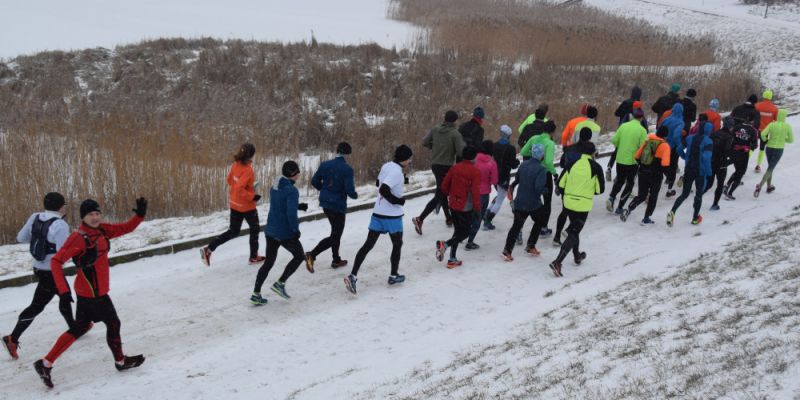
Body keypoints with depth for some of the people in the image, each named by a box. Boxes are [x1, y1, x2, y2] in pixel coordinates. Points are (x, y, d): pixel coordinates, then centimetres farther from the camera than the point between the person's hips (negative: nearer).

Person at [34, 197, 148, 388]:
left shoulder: (102, 230, 2)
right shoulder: (78, 238, -21)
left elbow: (126, 228, 3)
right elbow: (56, 261, -22)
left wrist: (140, 214, -16)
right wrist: (63, 289, -29)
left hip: (88, 291, 8)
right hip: (93, 292, -8)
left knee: (78, 329, 16)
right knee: (113, 324, 10)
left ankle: (45, 363, 20)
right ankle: (120, 361, 30)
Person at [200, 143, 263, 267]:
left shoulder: (235, 165, -2)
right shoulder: (247, 170, -26)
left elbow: (229, 180, 11)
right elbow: (239, 189, -31)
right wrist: (252, 196, -21)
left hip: (234, 204, 7)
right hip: (247, 206, -7)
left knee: (233, 231, 17)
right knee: (255, 229, 16)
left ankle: (208, 249, 4)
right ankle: (254, 257, 28)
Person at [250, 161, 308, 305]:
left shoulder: (274, 187, 7)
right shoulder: (291, 190, -19)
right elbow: (291, 213, -27)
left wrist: (298, 206, 13)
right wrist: (296, 229, -14)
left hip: (270, 230, 7)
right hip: (285, 233, -7)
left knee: (268, 262, 15)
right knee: (299, 256, 16)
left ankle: (256, 294, 14)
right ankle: (280, 283, 10)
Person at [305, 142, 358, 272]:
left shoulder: (325, 165, 1)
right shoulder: (347, 169, -16)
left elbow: (314, 181, 6)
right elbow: (349, 190, -21)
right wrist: (355, 195, 1)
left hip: (325, 203, 7)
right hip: (338, 205, -7)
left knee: (336, 232, 23)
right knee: (335, 236, 1)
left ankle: (336, 260, 32)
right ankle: (312, 255, -16)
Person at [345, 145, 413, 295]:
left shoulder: (386, 166, 7)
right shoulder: (397, 171, -19)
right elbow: (383, 190, -28)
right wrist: (397, 201, -16)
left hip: (378, 212, 7)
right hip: (392, 215, -7)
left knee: (368, 244, 3)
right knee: (397, 244, 14)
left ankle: (352, 275, -6)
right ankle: (393, 276, 25)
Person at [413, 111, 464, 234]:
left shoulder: (435, 130, 2)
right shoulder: (455, 134, -14)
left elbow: (424, 142, 3)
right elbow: (461, 152, -17)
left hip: (435, 164, 7)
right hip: (446, 166, -7)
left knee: (442, 192, 19)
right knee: (439, 195, -5)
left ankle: (449, 218, 29)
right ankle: (420, 219, -16)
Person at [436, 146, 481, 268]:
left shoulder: (455, 168, 3)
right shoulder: (475, 171, -14)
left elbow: (444, 186, 7)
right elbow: (475, 192, -19)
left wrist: (449, 195, 26)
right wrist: (477, 208, -10)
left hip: (453, 205, 6)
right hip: (466, 207, -6)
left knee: (458, 230, 17)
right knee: (465, 232, 6)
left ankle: (452, 259, 16)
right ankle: (445, 245, -17)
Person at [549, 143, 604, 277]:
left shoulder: (572, 164, -1)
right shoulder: (596, 167, -9)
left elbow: (561, 183, 1)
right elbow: (600, 189, -5)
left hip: (568, 203, 4)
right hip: (583, 206, -4)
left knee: (574, 229, 26)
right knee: (573, 234, -1)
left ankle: (577, 255, 42)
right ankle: (557, 262, -13)